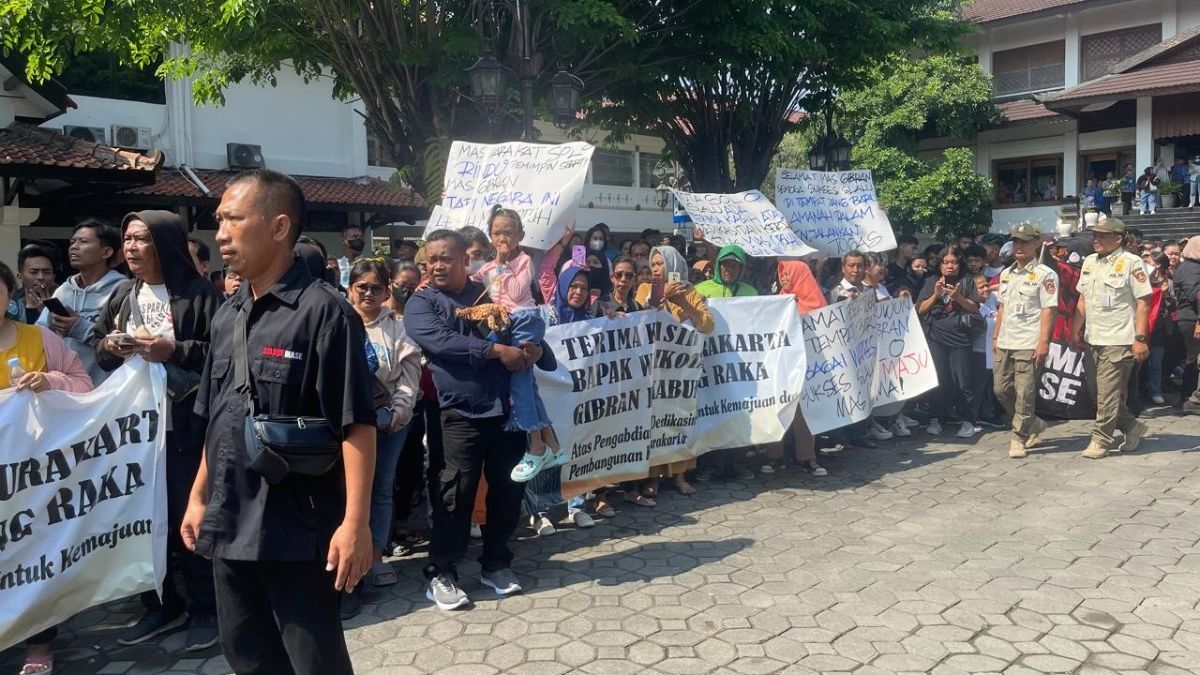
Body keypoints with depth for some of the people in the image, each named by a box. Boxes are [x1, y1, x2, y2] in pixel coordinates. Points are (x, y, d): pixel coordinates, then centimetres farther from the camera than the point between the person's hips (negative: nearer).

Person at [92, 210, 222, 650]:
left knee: (188, 516, 1)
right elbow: (98, 345, 17)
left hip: (183, 426, -7)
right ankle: (161, 605, 28)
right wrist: (110, 346, -4)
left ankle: (204, 609, 16)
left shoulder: (199, 294, -9)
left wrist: (173, 351, -20)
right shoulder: (122, 296, 13)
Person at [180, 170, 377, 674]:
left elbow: (356, 425, -17)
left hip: (297, 531, -7)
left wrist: (355, 522, -21)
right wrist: (199, 497, 17)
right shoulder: (227, 316, 9)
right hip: (229, 527, 7)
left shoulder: (323, 311, -14)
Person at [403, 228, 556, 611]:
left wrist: (536, 351, -10)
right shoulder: (421, 303, 2)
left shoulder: (492, 294, 13)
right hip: (461, 415, -4)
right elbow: (440, 341, -17)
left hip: (508, 409, 4)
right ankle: (441, 574, 14)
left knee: (508, 490, 11)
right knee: (456, 495, -1)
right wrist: (497, 351, -21)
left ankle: (496, 564, 28)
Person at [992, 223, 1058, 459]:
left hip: (1028, 344, -7)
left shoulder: (1045, 275, -6)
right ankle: (1034, 425, 27)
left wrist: (1043, 342, -18)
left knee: (1024, 394, -3)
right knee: (1001, 389, 9)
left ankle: (1019, 438, 7)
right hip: (1005, 343, 7)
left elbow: (1048, 310, -11)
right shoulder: (1006, 274, 15)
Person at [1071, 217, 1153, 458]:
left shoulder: (1131, 263, -9)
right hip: (1093, 339, 8)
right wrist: (1076, 331, 14)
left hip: (1118, 341, -7)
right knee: (1097, 391, 13)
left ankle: (1101, 440, 4)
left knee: (1108, 393, -5)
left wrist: (1140, 339, -16)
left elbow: (1143, 303, -11)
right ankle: (1133, 427, 30)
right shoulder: (1089, 262, 11)